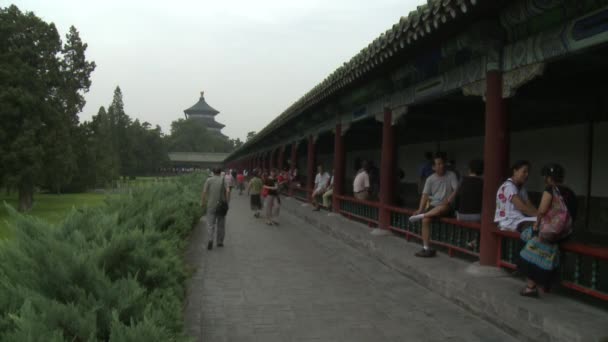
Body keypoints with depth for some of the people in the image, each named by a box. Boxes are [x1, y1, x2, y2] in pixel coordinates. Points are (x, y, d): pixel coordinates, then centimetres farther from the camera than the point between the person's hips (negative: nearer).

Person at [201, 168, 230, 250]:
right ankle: (220, 242, 18)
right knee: (221, 224, 13)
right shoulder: (224, 180, -2)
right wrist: (227, 202, -2)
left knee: (210, 224, 2)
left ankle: (210, 240, -18)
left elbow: (204, 192, -9)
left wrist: (202, 202, 1)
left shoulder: (209, 180, -2)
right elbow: (228, 191, -13)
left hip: (211, 205, 0)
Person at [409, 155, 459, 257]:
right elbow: (425, 195, 2)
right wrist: (420, 209, -10)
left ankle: (420, 216, -28)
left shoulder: (451, 175, -1)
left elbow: (456, 190, -11)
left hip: (447, 206, -3)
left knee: (443, 206, -40)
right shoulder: (430, 179, 6)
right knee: (425, 220, -25)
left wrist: (449, 200, -28)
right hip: (433, 205, 3)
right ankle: (426, 248, -21)